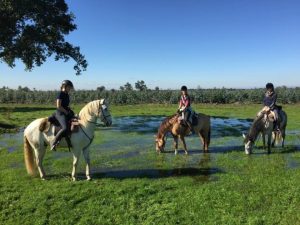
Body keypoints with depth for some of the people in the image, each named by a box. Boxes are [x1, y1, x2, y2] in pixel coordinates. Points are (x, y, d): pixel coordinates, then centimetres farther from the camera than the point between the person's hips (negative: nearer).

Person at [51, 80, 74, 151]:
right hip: (60, 113, -10)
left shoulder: (67, 95, 16)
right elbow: (58, 106, -17)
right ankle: (54, 144, -18)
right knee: (65, 128, -29)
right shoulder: (60, 94, -10)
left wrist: (70, 111, 5)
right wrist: (66, 112, -12)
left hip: (66, 113, 10)